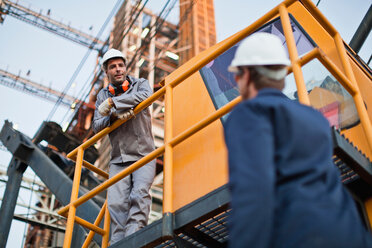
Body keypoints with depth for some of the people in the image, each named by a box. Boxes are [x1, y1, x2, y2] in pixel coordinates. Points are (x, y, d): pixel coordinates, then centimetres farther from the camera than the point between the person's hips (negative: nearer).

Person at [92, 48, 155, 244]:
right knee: (116, 203, -13)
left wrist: (113, 102, -17)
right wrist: (114, 115, -13)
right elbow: (96, 126, 6)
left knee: (139, 194, -23)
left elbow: (145, 96, -18)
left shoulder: (140, 84, 8)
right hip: (118, 159, 2)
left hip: (143, 155, -2)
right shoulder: (102, 96, 15)